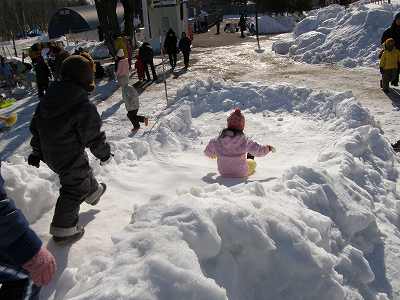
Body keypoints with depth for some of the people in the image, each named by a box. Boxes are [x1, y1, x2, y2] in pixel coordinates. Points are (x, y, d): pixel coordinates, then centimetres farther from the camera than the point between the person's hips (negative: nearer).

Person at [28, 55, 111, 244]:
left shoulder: (48, 99, -1)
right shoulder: (85, 107, -25)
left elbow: (35, 126, 7)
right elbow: (93, 137, -18)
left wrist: (36, 152, 18)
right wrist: (104, 154, 0)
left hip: (49, 154, 8)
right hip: (70, 156, -8)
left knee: (83, 172, 31)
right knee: (75, 188, 8)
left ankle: (93, 192, 56)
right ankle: (63, 230, 16)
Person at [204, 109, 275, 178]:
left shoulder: (218, 140, -18)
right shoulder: (244, 140, -25)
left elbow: (207, 152, -1)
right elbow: (259, 150, -13)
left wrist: (213, 154, 24)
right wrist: (268, 148, 9)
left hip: (223, 172, 2)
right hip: (240, 174, -2)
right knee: (252, 163, 27)